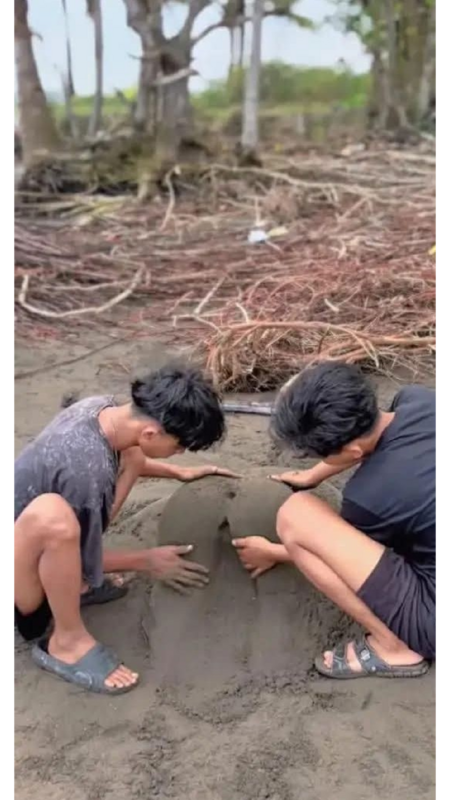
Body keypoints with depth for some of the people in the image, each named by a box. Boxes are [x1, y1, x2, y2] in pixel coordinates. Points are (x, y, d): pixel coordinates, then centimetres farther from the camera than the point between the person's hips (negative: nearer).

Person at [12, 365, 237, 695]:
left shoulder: (101, 407, -10)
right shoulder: (88, 471, -34)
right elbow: (81, 556, -18)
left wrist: (181, 473, 9)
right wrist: (147, 561, -6)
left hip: (44, 546, 9)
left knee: (131, 458, 3)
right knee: (52, 515, -41)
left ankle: (71, 582, 8)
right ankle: (67, 641, -13)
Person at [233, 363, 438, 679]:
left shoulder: (370, 495, -26)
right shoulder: (417, 399, -10)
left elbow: (344, 547, -1)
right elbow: (362, 440, 15)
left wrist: (274, 553, 16)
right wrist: (312, 477, 25)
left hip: (433, 619, -8)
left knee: (295, 513, -16)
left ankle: (394, 647, -2)